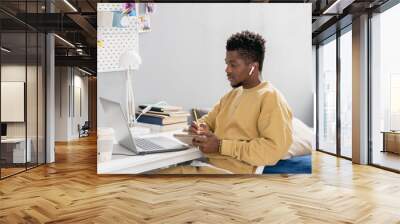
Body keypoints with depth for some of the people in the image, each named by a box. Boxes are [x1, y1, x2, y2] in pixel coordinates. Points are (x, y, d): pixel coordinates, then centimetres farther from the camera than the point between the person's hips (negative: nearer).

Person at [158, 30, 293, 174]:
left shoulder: (271, 98, -7)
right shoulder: (231, 95, 19)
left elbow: (275, 148, -18)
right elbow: (208, 120, 29)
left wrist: (221, 146, -16)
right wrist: (198, 128, 3)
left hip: (233, 172, -8)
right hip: (207, 166, 8)